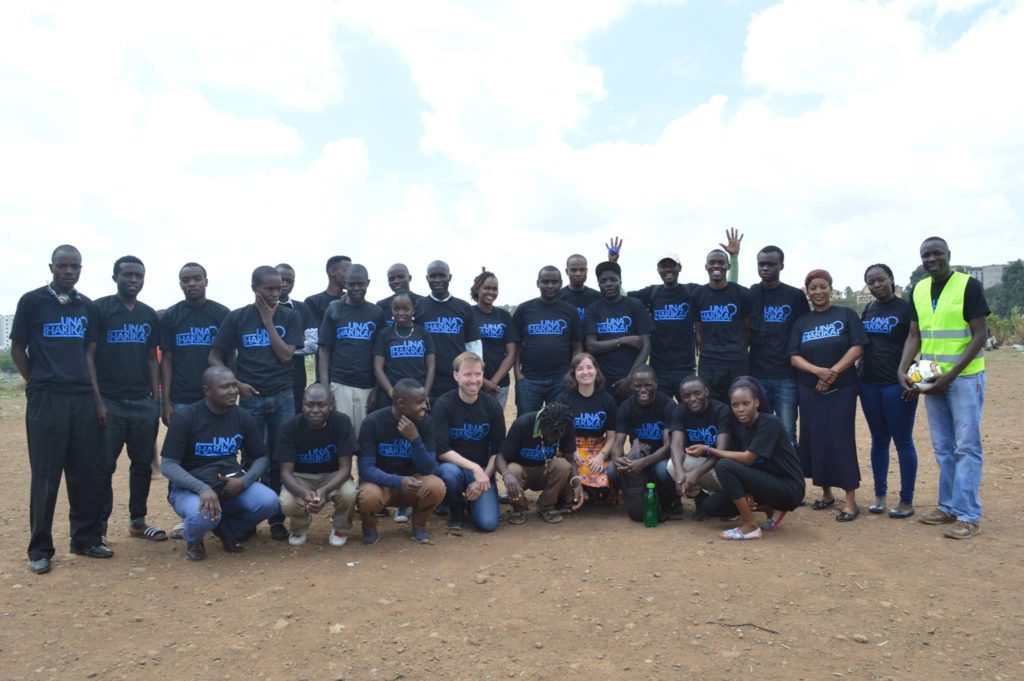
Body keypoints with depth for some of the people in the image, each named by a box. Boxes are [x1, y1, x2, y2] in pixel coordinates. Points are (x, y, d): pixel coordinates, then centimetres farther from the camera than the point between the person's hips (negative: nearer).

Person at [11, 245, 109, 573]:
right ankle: (40, 548, 11)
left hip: (83, 398, 4)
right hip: (46, 399, -4)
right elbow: (17, 349, 3)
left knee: (87, 472, 6)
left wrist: (93, 389, 8)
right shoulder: (32, 301, 0)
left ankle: (86, 538, 17)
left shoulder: (86, 306, 12)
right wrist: (39, 384, 3)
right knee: (46, 475, 0)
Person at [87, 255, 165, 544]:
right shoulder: (99, 309, -3)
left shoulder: (149, 315, 11)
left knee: (143, 464, 9)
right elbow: (88, 355, -6)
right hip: (110, 402, -4)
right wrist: (97, 400, -12)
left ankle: (137, 520, 20)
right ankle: (100, 525, 13)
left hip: (144, 403, 4)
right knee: (104, 466, 2)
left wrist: (157, 397, 6)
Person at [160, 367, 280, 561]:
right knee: (204, 515, -37)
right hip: (189, 487, -3)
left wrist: (243, 481, -18)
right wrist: (203, 489, -32)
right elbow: (167, 465, -16)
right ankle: (193, 539, 4)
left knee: (269, 503, -23)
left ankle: (227, 530, 10)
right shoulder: (185, 417, -13)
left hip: (230, 484, 4)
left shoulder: (243, 417, -2)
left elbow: (262, 457, 3)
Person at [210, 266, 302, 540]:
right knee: (251, 459, 5)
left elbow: (286, 355, -7)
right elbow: (215, 358, 4)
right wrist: (236, 383, -9)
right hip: (250, 397, 0)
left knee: (280, 459, 3)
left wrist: (268, 320, -8)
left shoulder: (290, 317, 3)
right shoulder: (237, 318, 2)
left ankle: (277, 518, 14)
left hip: (282, 397, 1)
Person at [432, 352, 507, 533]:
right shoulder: (443, 404, -11)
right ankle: (456, 514, -5)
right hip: (452, 466, -2)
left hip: (483, 471, 2)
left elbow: (498, 450, 0)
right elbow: (441, 450, -18)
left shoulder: (492, 405, -2)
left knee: (488, 523, -19)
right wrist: (474, 468, -25)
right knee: (450, 472, -38)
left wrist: (483, 477, -12)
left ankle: (471, 503, 18)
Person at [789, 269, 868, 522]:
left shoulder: (846, 315, 3)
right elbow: (794, 357, 1)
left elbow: (857, 347, -6)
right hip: (809, 390, 3)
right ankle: (826, 492, 19)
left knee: (841, 440, -6)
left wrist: (833, 372, -17)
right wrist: (818, 371, -17)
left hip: (842, 388, -3)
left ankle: (851, 501, 0)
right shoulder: (801, 322, 9)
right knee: (815, 440, 4)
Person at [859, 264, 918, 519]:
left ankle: (907, 501, 10)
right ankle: (879, 495, 20)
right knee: (878, 440, 11)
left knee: (903, 442, 1)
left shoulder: (906, 309, -5)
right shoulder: (867, 311, 11)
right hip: (869, 384, 5)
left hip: (897, 384, -5)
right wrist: (858, 376, 10)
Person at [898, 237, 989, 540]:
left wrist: (950, 375, -19)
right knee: (942, 447, 11)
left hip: (965, 377, -6)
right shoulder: (919, 290, 7)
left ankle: (968, 515, 1)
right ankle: (948, 506, 21)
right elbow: (914, 336, 8)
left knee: (966, 446, -4)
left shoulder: (969, 286, -9)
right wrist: (902, 369, -7)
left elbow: (980, 336, -12)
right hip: (932, 379, 6)